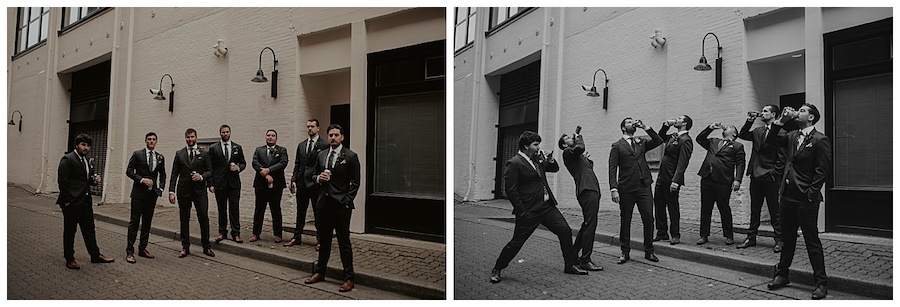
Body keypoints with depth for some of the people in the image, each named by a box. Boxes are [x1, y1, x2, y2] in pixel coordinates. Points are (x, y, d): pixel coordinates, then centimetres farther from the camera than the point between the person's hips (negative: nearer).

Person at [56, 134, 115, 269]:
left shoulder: (87, 161, 14)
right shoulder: (67, 159, -11)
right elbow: (62, 181, -15)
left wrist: (95, 179, 1)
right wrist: (67, 201, -16)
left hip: (85, 201, 8)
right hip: (72, 202, -8)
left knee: (89, 229, 12)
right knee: (70, 231, 4)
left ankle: (95, 255, 20)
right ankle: (69, 259, 14)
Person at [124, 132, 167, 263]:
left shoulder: (160, 157, 10)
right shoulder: (137, 154, 0)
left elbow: (162, 175, 19)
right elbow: (129, 171, -3)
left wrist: (161, 188, 5)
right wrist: (142, 179, -16)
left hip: (152, 193, 4)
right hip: (139, 192, -4)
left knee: (147, 222, 9)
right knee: (134, 221, -5)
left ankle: (142, 249, 18)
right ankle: (129, 251, -2)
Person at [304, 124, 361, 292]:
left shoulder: (350, 157, -4)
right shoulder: (321, 155, 13)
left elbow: (355, 183, -5)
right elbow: (314, 174, 22)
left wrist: (346, 202, -12)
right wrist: (318, 178, -1)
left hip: (341, 205, -5)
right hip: (324, 203, 6)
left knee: (344, 242, -2)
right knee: (324, 240, 16)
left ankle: (348, 278, 4)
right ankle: (320, 272, 28)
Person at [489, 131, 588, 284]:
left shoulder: (537, 158, 10)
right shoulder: (514, 164, -14)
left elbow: (555, 169, 25)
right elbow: (511, 191, -16)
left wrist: (550, 160, 3)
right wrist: (522, 212, -16)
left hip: (547, 206, 8)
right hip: (528, 211, -7)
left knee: (565, 231, 3)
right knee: (516, 242, -2)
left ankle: (570, 265, 19)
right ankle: (496, 270, 16)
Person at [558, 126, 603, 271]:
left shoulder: (577, 155, 28)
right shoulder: (567, 152, 0)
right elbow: (580, 148, -20)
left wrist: (587, 159, 13)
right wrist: (579, 138, -1)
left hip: (592, 190, 10)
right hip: (586, 190, -10)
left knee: (587, 225, 14)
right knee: (590, 225, -12)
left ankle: (573, 255, 22)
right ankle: (585, 261, -10)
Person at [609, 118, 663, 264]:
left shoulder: (641, 143, 16)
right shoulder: (617, 146, 4)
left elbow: (659, 141, 2)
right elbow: (612, 169, -3)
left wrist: (645, 127, -1)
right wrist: (614, 189, -13)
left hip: (644, 187, 3)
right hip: (626, 189, -3)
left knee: (649, 219, 0)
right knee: (625, 221, 4)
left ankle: (649, 251, 13)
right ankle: (625, 253, 15)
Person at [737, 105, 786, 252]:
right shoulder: (758, 131, 13)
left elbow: (782, 157, -11)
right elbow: (742, 135, 12)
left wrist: (774, 173, -14)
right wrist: (749, 121, 2)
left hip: (770, 178, -7)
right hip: (756, 177, 7)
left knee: (774, 211, 0)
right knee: (754, 210, 12)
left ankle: (779, 240, 8)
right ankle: (751, 238, 19)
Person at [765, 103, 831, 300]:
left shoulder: (820, 140, -8)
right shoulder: (792, 136, 12)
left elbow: (823, 170, -12)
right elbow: (770, 141, 12)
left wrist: (811, 192, -15)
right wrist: (781, 121, 3)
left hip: (806, 199, -7)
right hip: (788, 196, 7)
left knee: (812, 240, -1)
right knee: (787, 238, 16)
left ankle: (821, 282, 8)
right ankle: (782, 274, 26)